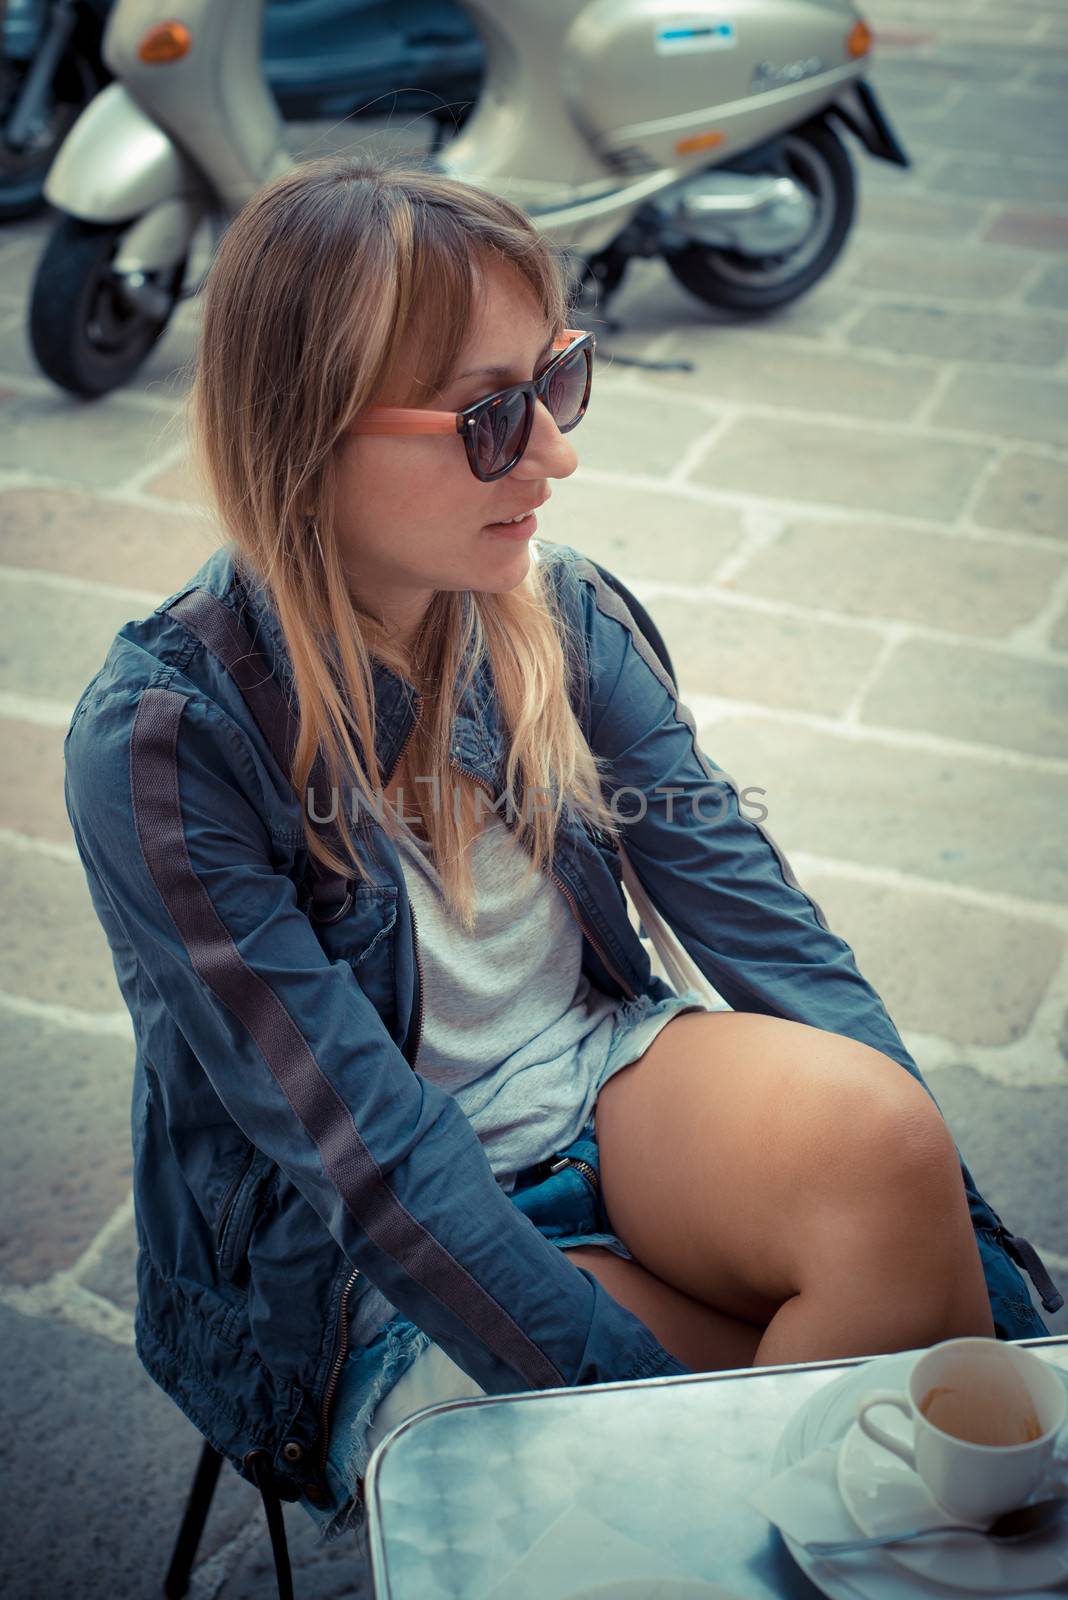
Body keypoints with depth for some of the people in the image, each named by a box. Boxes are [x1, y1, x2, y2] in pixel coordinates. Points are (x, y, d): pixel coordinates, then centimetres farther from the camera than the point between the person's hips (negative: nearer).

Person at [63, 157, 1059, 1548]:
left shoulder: (557, 609, -4)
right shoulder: (160, 741, -20)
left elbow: (740, 896, -5)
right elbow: (371, 1153, -22)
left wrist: (951, 1222, -15)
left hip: (609, 1089, 5)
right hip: (384, 1263, -4)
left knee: (880, 1130, -27)